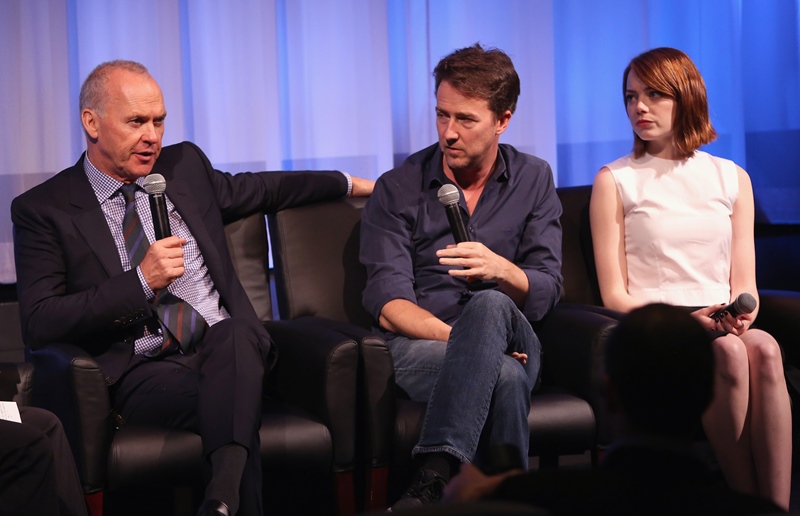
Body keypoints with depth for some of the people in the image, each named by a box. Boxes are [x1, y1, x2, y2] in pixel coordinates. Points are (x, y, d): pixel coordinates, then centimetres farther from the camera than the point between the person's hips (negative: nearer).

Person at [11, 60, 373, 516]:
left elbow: (256, 189, 37)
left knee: (234, 335, -36)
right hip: (142, 371, -3)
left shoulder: (186, 165, 17)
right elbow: (39, 325, -7)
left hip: (227, 347, 4)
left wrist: (350, 184, 43)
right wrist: (142, 281, -12)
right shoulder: (43, 209, 2)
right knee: (235, 407, -37)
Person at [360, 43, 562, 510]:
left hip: (513, 340, 1)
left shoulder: (534, 181, 11)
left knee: (490, 305, -38)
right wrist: (455, 336, -22)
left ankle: (434, 477, -44)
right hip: (420, 342, -1)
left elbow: (545, 294, 2)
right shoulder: (397, 190, 5)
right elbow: (389, 306, -5)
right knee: (504, 376, -37)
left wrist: (501, 270, -21)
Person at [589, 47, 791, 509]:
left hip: (722, 327, 3)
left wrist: (741, 312, -12)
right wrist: (682, 317, -16)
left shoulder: (731, 178, 16)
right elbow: (615, 295, 1)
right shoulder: (615, 181, 6)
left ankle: (778, 508, -35)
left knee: (764, 349, -32)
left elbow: (743, 282, 13)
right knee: (731, 353, -34)